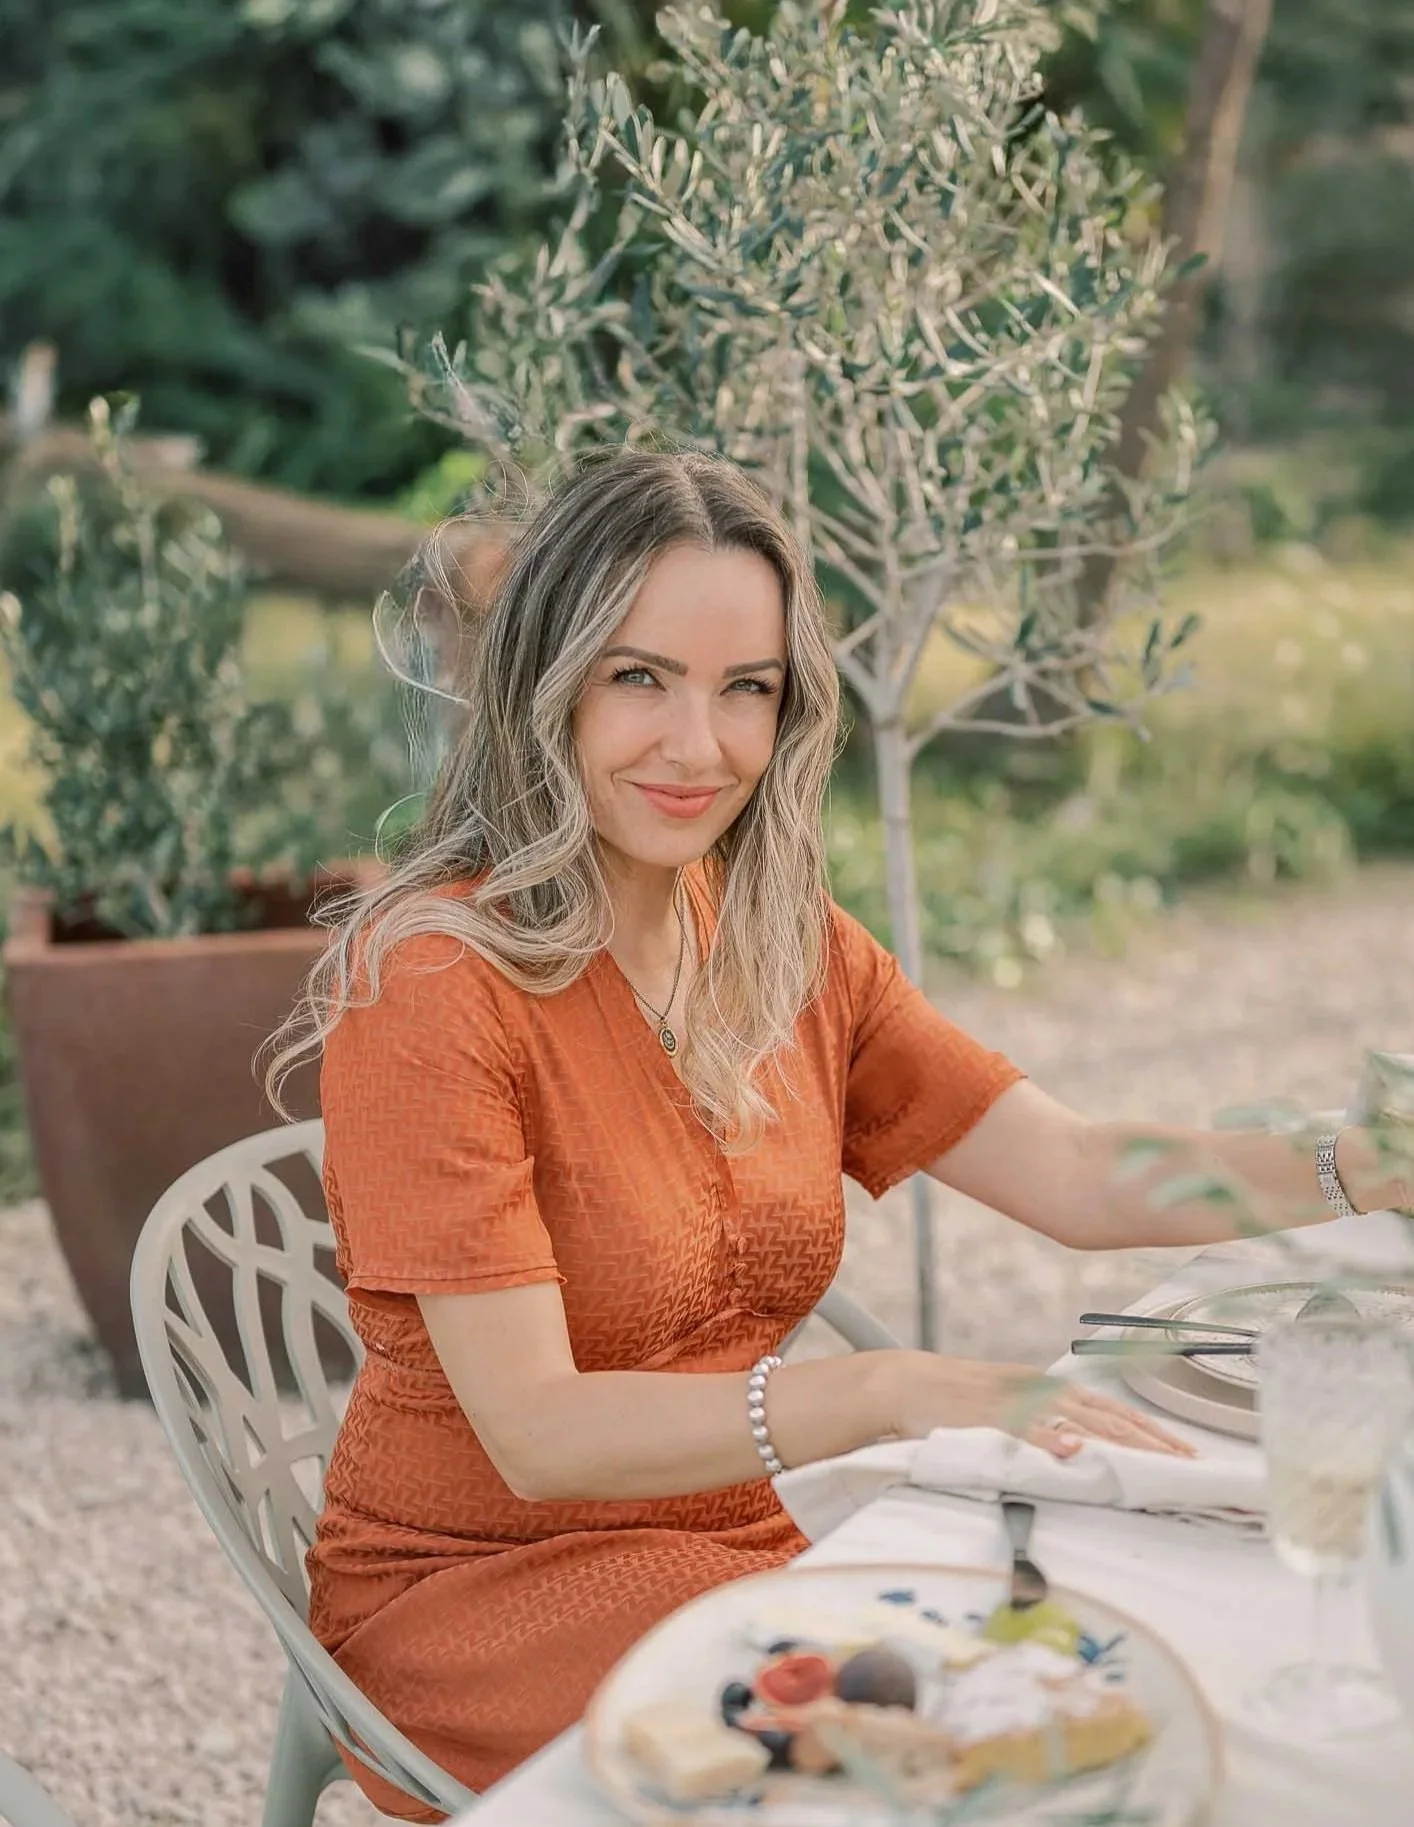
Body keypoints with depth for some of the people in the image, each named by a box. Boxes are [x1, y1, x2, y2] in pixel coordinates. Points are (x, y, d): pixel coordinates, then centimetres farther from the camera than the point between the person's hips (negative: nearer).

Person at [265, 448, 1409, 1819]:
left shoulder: (789, 949, 5)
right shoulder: (434, 979, -18)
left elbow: (1081, 1178, 0)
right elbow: (537, 1434, -23)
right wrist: (897, 1396, -35)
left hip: (735, 1544, 6)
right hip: (473, 1589, -6)